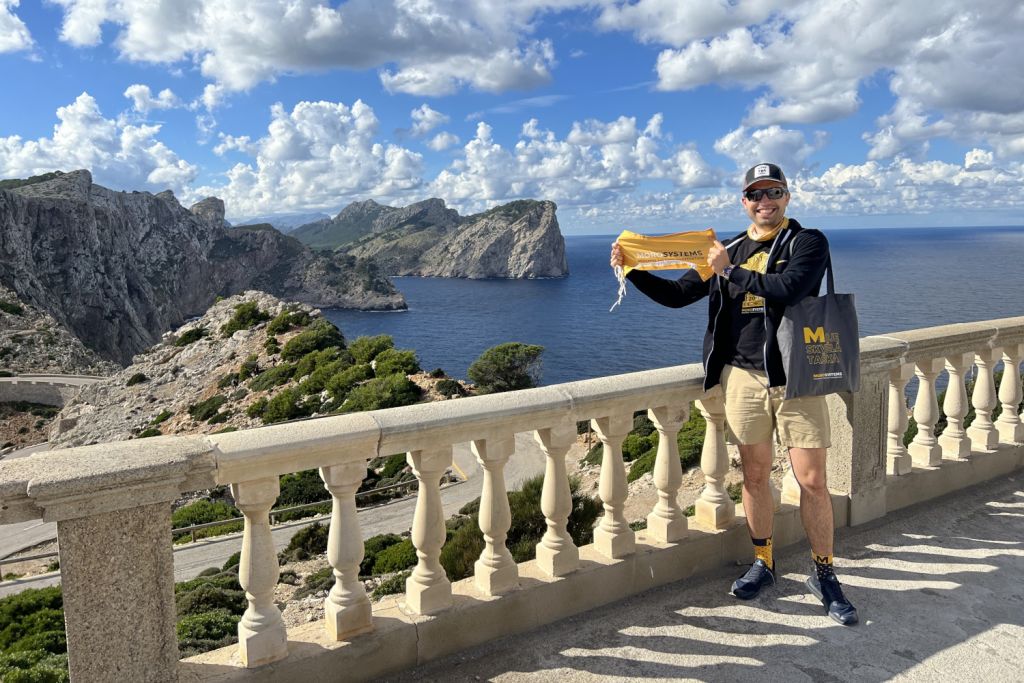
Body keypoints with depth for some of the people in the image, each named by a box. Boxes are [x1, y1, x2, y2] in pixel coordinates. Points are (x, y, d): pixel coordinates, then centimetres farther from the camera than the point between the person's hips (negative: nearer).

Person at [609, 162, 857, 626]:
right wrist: (632, 269, 4)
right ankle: (763, 563, 28)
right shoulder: (727, 251, 12)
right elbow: (676, 295, 15)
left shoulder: (808, 242, -1)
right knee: (754, 477, 11)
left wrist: (730, 272, -12)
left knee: (812, 481, 0)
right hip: (742, 376, 3)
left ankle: (824, 575, 17)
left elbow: (787, 289, -21)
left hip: (796, 378, -3)